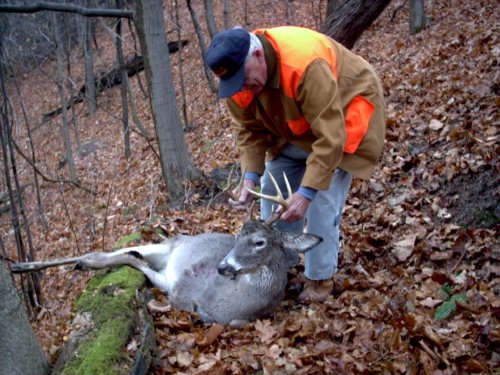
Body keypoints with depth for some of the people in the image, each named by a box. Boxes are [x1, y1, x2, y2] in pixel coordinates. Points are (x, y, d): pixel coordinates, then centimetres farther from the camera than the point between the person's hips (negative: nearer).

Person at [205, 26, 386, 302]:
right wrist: (250, 176, -22)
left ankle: (320, 279, 0)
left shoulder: (306, 66, -42)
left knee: (322, 201, -16)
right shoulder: (236, 76, -20)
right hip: (295, 127, 7)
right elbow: (250, 131, -9)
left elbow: (329, 137, -40)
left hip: (343, 113, -7)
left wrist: (306, 192, -41)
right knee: (273, 189, 4)